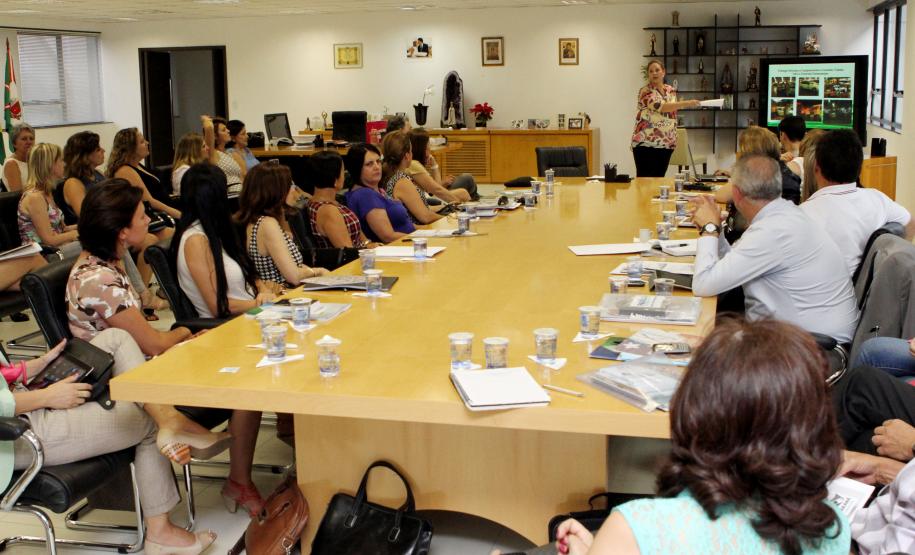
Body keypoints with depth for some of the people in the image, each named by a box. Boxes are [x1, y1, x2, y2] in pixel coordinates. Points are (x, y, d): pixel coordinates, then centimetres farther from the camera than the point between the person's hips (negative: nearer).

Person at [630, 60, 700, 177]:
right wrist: (686, 103, -25)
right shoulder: (645, 91, -7)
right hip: (645, 143, -6)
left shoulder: (671, 91, 12)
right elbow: (661, 107, -22)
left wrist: (673, 139, 14)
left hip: (666, 144, 6)